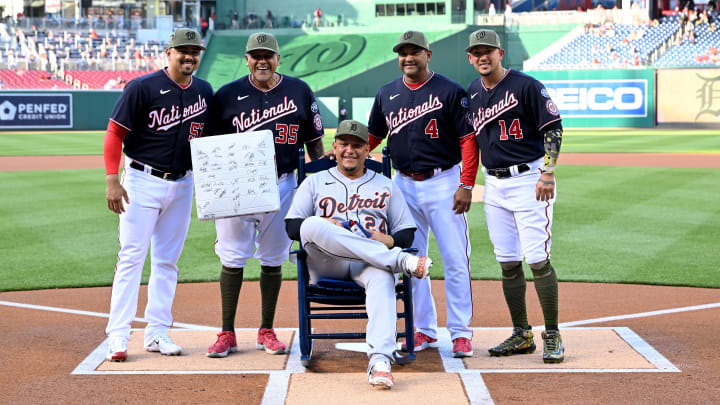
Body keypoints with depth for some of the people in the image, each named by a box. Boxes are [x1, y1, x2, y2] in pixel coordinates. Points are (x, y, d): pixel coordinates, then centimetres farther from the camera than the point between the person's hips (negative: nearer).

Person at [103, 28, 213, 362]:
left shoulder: (204, 92, 6)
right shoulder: (143, 88, -10)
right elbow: (115, 132, -9)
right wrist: (112, 180, -15)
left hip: (183, 185, 5)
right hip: (143, 181, -5)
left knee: (167, 260, 9)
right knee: (132, 256, -6)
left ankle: (157, 334, 16)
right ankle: (118, 336, -2)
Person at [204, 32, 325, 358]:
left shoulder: (299, 92, 5)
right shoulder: (228, 95, 2)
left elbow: (314, 143, 10)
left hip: (281, 185, 1)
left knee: (273, 259, 8)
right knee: (232, 258, 0)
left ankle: (267, 332, 19)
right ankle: (227, 334, 9)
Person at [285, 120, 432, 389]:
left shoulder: (385, 186, 25)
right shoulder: (315, 182, 23)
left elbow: (407, 233, 19)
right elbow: (291, 226, 11)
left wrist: (389, 241, -5)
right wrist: (322, 227, -9)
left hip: (371, 264, 0)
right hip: (326, 265, 0)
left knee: (382, 278, -38)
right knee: (311, 226, -33)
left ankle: (380, 360, -54)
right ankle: (401, 261, -36)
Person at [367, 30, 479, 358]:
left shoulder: (450, 92, -4)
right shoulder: (387, 94, 10)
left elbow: (468, 140, -7)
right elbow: (371, 138, 17)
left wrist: (466, 185, -14)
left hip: (443, 183, -4)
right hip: (404, 184, 5)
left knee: (455, 260, -4)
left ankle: (460, 332, 4)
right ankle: (425, 330, 18)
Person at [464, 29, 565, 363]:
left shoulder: (526, 86, -9)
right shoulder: (471, 93, 11)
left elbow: (553, 128, -10)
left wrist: (547, 173, -18)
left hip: (529, 181, -6)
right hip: (494, 185, 6)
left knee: (538, 260, -9)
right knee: (508, 262, 8)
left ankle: (552, 336, 1)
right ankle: (521, 335, 17)